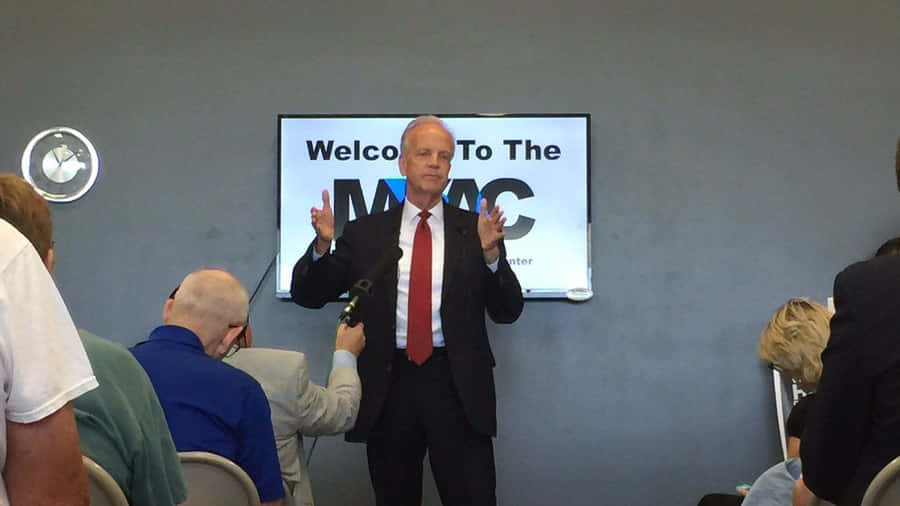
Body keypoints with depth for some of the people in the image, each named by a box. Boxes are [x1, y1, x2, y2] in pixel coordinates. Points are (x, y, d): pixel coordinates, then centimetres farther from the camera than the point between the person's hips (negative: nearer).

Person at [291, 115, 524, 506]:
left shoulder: (474, 230, 5)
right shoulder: (365, 232, 7)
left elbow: (507, 312, 1)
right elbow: (307, 295, 6)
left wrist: (490, 253, -16)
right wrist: (323, 244, -12)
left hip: (457, 386, -1)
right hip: (388, 386, 1)